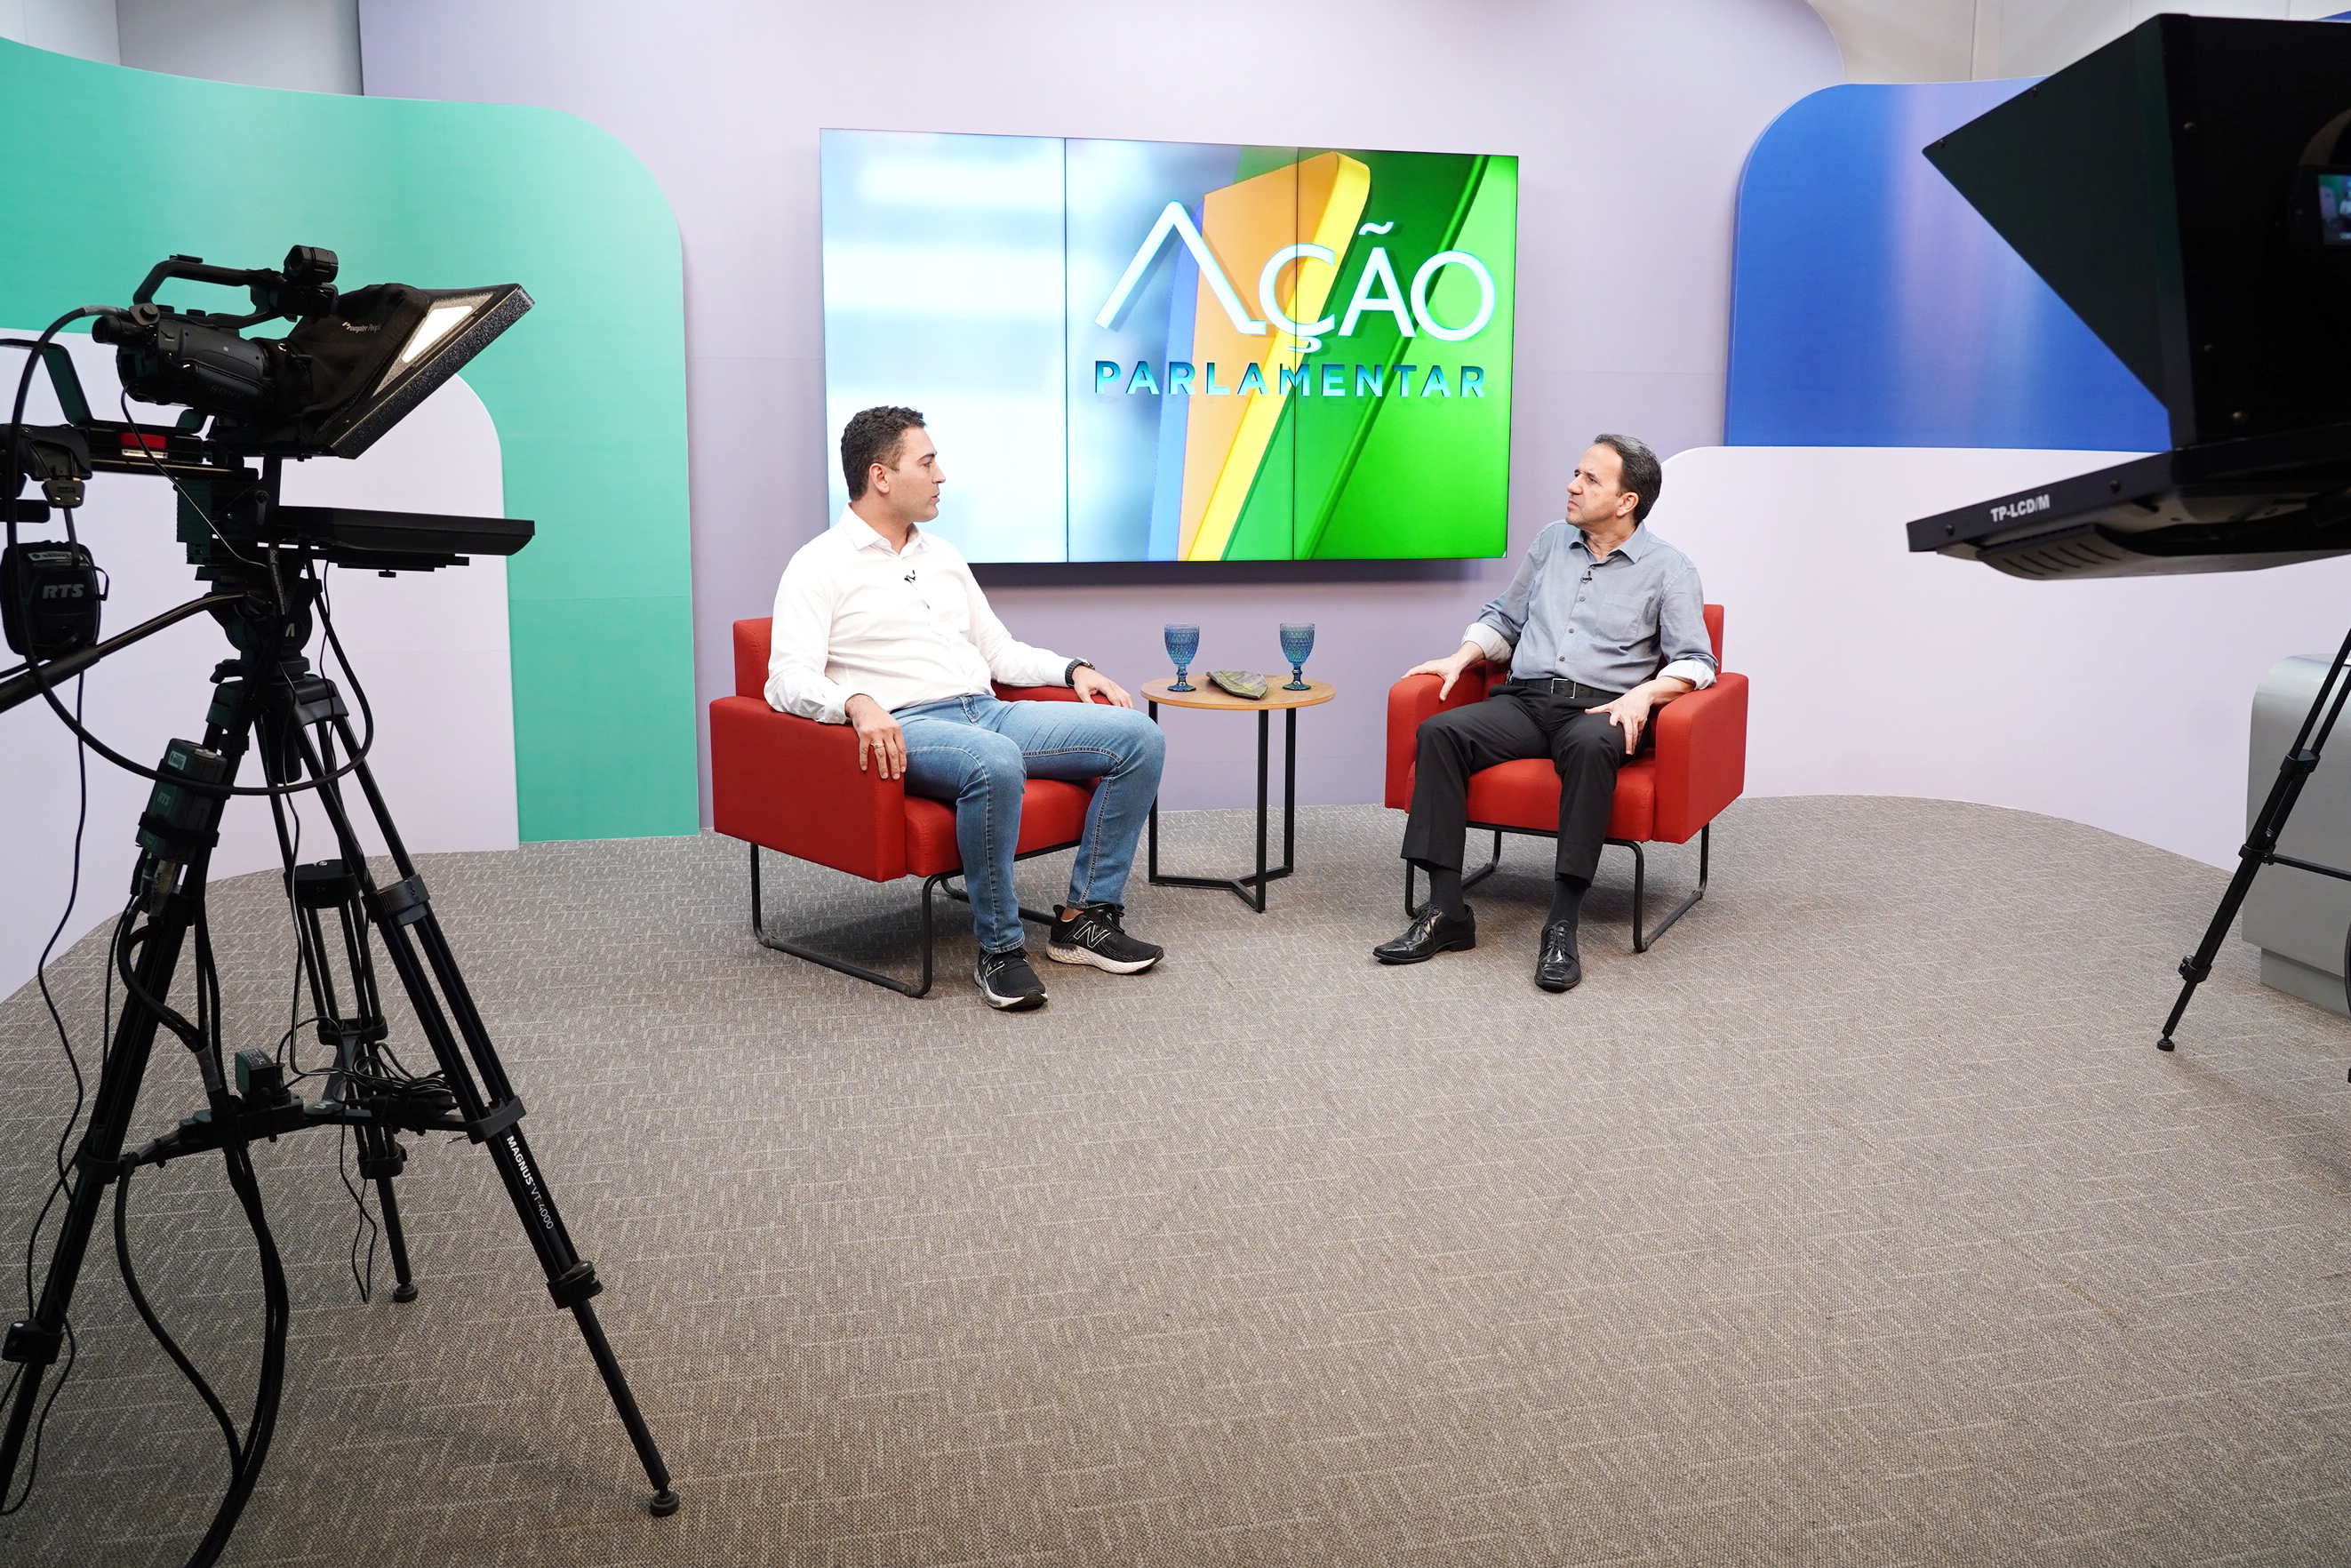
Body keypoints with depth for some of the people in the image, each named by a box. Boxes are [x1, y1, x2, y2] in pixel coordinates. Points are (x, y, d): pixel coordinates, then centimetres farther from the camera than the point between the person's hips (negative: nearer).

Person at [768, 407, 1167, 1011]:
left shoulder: (943, 555, 23)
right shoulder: (820, 566, 1)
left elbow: (999, 650, 29)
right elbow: (788, 679, -11)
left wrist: (1074, 669, 13)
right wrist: (858, 702, -31)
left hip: (988, 713, 8)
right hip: (905, 730, -7)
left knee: (1139, 736, -9)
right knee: (996, 762, -41)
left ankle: (1085, 917, -6)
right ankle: (999, 949, -24)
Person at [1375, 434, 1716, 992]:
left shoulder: (1669, 569, 6)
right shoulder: (1552, 542, 20)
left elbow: (1695, 661, 0)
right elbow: (1504, 617, 29)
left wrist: (1644, 693, -19)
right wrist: (1462, 656, 10)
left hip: (1600, 709, -4)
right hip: (1524, 700, 4)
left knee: (1590, 745, -41)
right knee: (1439, 730, -26)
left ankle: (1562, 925, -38)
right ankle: (1446, 912, -29)